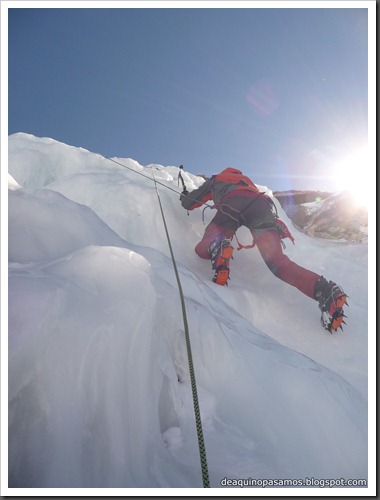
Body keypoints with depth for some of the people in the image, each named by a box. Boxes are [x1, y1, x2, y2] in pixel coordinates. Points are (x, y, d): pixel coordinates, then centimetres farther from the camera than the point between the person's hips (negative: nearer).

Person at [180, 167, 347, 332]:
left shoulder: (214, 180, 39)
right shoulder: (246, 179, 49)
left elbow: (188, 203, 42)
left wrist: (184, 195, 64)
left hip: (232, 205, -3)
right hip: (262, 204, 3)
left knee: (202, 249, 5)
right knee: (277, 262, -4)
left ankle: (217, 248, -33)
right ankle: (322, 288, -28)